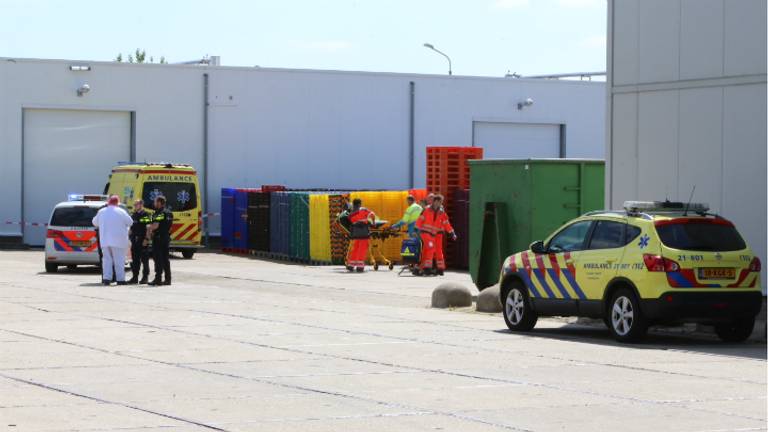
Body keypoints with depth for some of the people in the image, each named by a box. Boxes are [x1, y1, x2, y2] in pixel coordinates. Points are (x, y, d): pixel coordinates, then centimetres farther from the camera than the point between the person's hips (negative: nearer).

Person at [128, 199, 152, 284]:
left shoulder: (145, 215, -6)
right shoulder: (133, 216, 16)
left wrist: (146, 239, -18)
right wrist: (130, 239, 14)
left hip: (143, 241, -7)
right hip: (135, 241, 7)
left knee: (144, 260, -2)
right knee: (135, 260, 8)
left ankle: (145, 277, 1)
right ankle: (135, 277, 12)